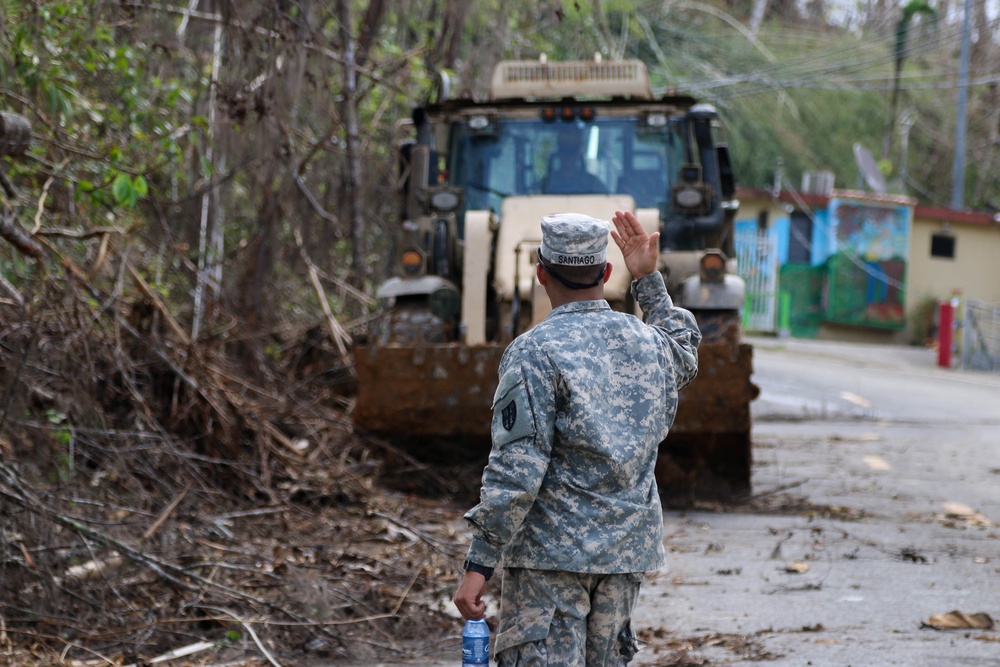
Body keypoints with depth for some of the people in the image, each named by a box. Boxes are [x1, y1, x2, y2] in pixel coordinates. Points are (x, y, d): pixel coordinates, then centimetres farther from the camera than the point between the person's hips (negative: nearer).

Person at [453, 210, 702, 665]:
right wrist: (648, 279, 34)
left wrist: (479, 564, -15)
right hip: (626, 553, 6)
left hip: (553, 551, -6)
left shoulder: (536, 352, -11)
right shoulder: (648, 342, 7)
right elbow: (685, 351, 36)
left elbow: (516, 470, -17)